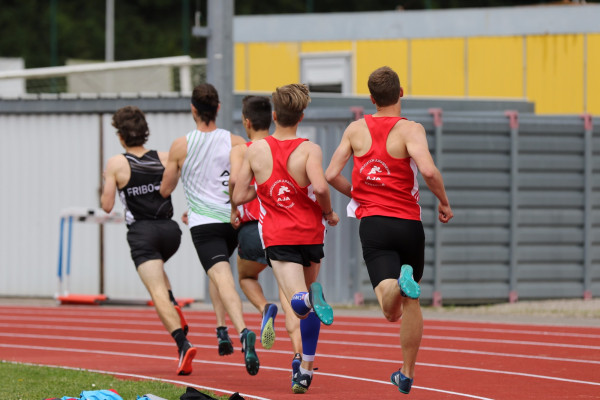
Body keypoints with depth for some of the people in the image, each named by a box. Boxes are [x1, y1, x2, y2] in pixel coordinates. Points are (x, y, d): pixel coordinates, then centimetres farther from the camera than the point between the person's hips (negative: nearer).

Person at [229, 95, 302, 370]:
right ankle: (298, 353, -16)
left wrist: (233, 209, -7)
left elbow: (235, 179, -19)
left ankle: (265, 309, -5)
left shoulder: (241, 151, 1)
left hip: (252, 228, -2)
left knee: (246, 277, 27)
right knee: (288, 291, 5)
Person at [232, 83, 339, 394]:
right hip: (310, 232, 1)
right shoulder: (309, 150, -6)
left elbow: (238, 197, 3)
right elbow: (320, 186, -24)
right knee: (309, 308, 21)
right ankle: (306, 369, 24)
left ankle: (306, 297, -51)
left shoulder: (256, 149, 1)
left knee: (299, 304, -16)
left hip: (276, 237, -1)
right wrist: (328, 213, -5)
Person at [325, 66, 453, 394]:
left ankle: (399, 283, -46)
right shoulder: (410, 130, -6)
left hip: (373, 223, 1)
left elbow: (331, 174, 4)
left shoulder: (356, 129, 6)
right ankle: (407, 374, 26)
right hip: (409, 224, -1)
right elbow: (428, 170, -22)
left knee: (391, 312, -12)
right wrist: (444, 203, -5)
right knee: (411, 304, 19)